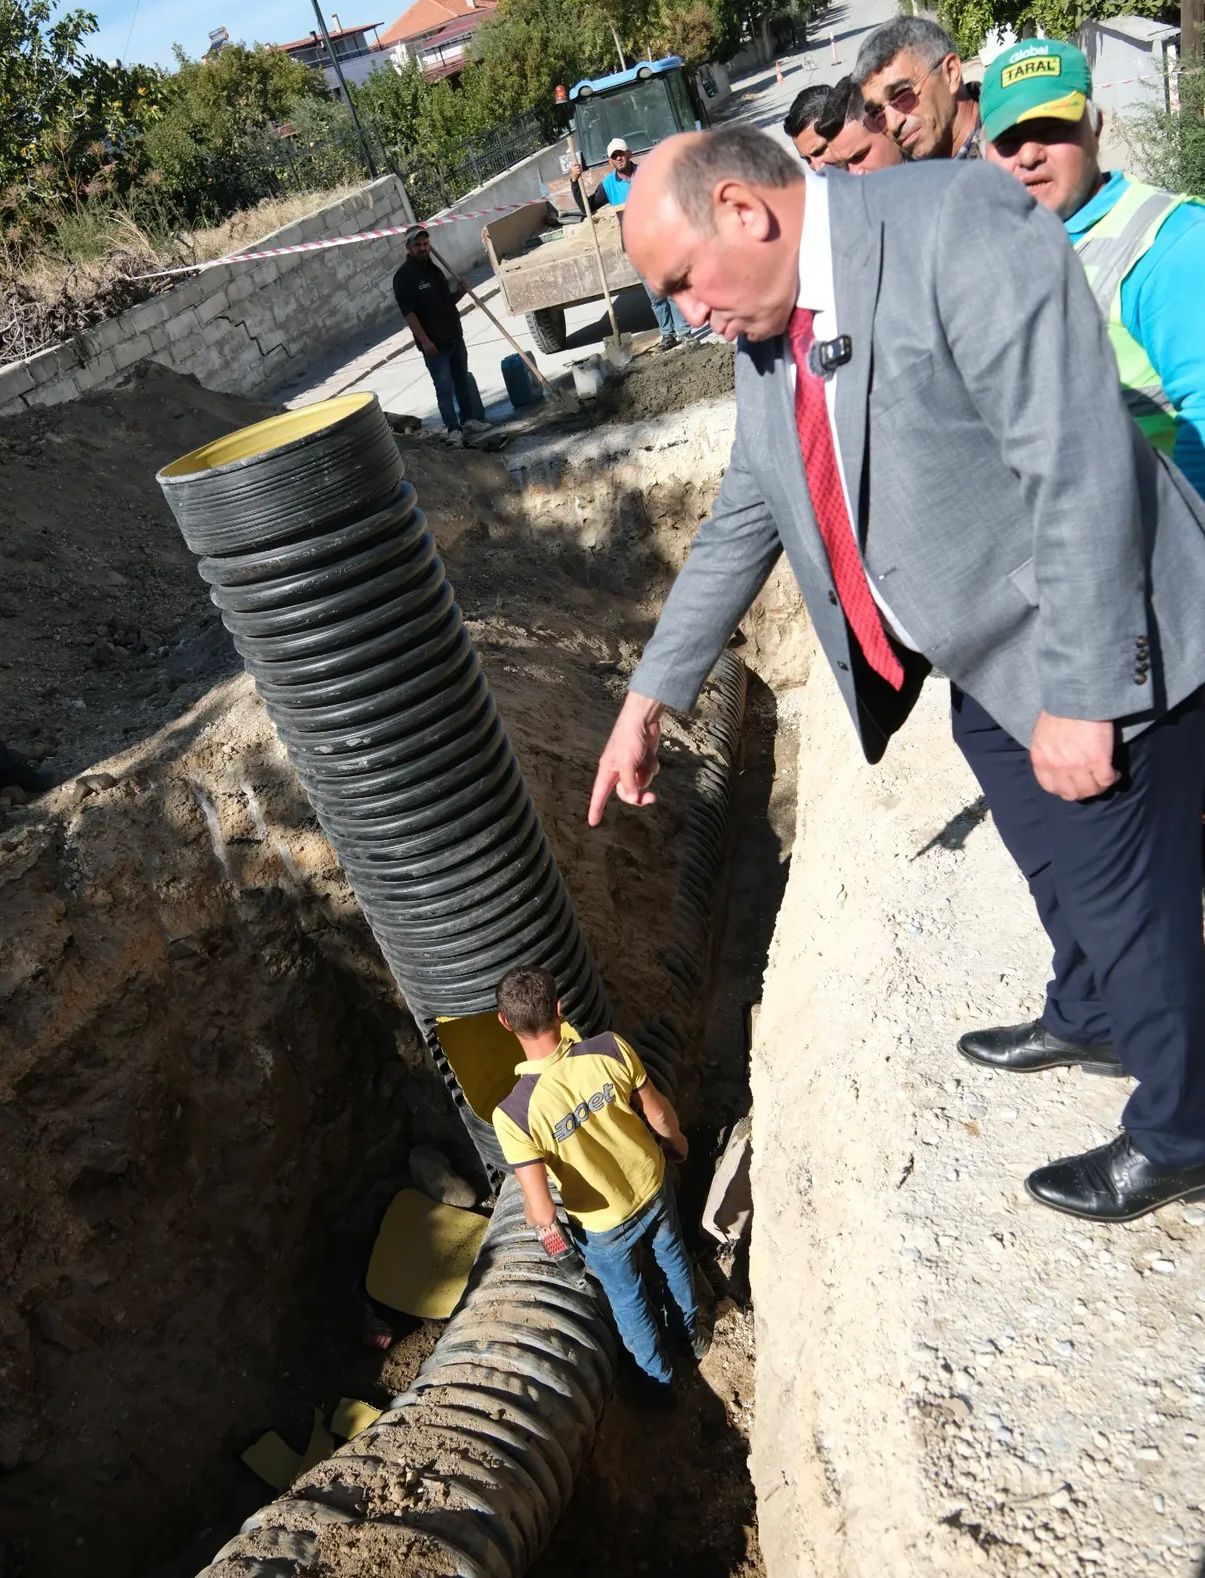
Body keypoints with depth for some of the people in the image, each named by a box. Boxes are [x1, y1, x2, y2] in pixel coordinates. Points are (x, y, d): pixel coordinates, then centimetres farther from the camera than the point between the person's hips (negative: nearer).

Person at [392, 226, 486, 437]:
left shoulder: (434, 269, 12)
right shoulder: (404, 277, -11)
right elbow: (408, 312, -17)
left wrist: (459, 291, 0)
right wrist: (424, 341, -23)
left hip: (454, 336, 8)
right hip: (433, 343, -8)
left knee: (463, 380, 16)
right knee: (444, 386, -6)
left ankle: (470, 417, 28)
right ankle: (453, 427, 1)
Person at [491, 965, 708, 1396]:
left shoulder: (513, 1114, -37)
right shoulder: (610, 1049, -29)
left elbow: (540, 1211, -32)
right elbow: (660, 1115, -14)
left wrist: (543, 1224, -7)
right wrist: (678, 1143, 9)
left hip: (604, 1225, -2)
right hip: (653, 1189, 3)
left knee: (627, 1296, 29)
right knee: (674, 1258, 35)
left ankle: (658, 1376, 56)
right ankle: (694, 1333, 63)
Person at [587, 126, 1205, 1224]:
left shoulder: (960, 224, -22)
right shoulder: (769, 336, 3)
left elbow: (1078, 468, -26)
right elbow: (741, 526, 10)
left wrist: (1078, 697, -24)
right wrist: (652, 696, 11)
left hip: (1094, 661, -7)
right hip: (984, 668, 7)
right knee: (1056, 874, 26)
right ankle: (1088, 1020, 54)